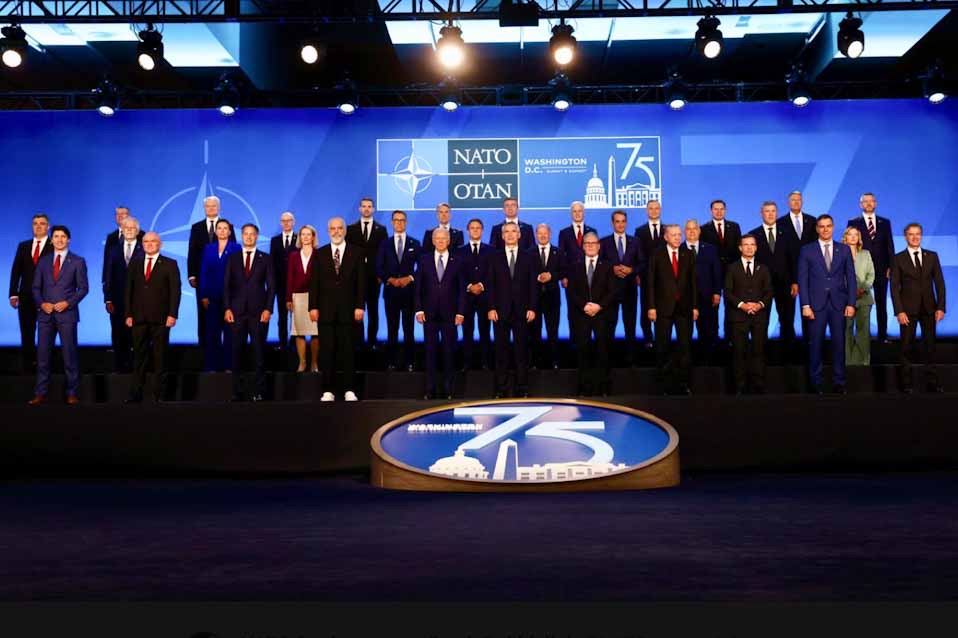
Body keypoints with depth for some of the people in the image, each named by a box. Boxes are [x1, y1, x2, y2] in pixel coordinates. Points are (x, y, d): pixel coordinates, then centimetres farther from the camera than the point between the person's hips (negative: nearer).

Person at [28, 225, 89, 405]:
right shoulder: (43, 261, 12)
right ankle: (40, 393, 10)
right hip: (46, 313, 3)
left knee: (70, 354, 0)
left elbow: (83, 288, 0)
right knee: (43, 354, 4)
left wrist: (68, 303, -12)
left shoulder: (78, 261, 3)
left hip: (67, 313, -3)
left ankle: (72, 393, 7)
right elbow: (36, 287, 12)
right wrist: (41, 303, -5)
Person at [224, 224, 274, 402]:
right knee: (237, 352, 2)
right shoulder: (232, 258, 11)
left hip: (258, 311, -1)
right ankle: (237, 392, 8)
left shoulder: (265, 259, 8)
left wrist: (268, 309, -6)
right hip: (237, 311, 1)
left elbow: (271, 286, 3)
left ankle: (259, 392, 5)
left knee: (259, 352, 0)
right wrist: (227, 308, -3)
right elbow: (226, 285, 8)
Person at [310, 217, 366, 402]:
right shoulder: (320, 254, 9)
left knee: (348, 350, 2)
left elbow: (361, 282, 2)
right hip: (326, 309, 1)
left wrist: (360, 306, -5)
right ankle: (328, 391, 7)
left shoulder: (356, 253, 6)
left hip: (348, 310, -1)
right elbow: (314, 282, 6)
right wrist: (313, 306, -2)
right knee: (327, 351, 2)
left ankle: (349, 390, 8)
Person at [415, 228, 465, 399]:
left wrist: (460, 312, -4)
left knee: (449, 352, 3)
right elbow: (418, 286, 4)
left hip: (449, 314, 0)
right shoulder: (424, 260, 6)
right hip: (429, 313, 1)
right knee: (430, 351, 3)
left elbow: (461, 289, 3)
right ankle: (430, 390, 8)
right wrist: (419, 309, -3)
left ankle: (448, 390, 10)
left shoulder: (456, 262, 5)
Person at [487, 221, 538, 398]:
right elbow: (491, 284, 3)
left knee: (522, 350, 3)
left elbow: (533, 285, 4)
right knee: (501, 350, 3)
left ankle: (522, 388, 9)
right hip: (501, 310, 0)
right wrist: (491, 308, -5)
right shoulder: (495, 257, 7)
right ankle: (501, 388, 8)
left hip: (521, 310, 0)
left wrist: (532, 308, -4)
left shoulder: (528, 258, 8)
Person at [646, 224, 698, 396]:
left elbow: (693, 282, 6)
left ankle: (683, 383, 10)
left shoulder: (688, 255, 8)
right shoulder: (657, 256, 2)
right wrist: (651, 307, -8)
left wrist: (695, 306, 1)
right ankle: (664, 384, 13)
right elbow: (651, 283, -1)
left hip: (684, 307, 2)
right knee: (663, 347, 4)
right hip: (663, 308, -1)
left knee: (685, 345, 2)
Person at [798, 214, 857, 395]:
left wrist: (851, 303, 0)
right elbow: (803, 280, 0)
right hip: (816, 304, -1)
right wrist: (805, 305, -7)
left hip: (839, 304, 1)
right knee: (815, 344, 1)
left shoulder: (844, 250, 9)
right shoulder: (807, 251, 4)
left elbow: (850, 278, 7)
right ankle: (815, 382, 10)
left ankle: (838, 382, 12)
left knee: (839, 344, 3)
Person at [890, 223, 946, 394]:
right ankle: (906, 382, 9)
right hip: (908, 309, -2)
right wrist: (899, 311, -11)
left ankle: (932, 381, 10)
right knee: (906, 346, 2)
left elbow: (939, 282, 6)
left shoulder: (932, 256, 8)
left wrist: (940, 307, -3)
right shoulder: (898, 259, 1)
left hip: (929, 308, 2)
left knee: (930, 345, 5)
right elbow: (895, 287, -3)